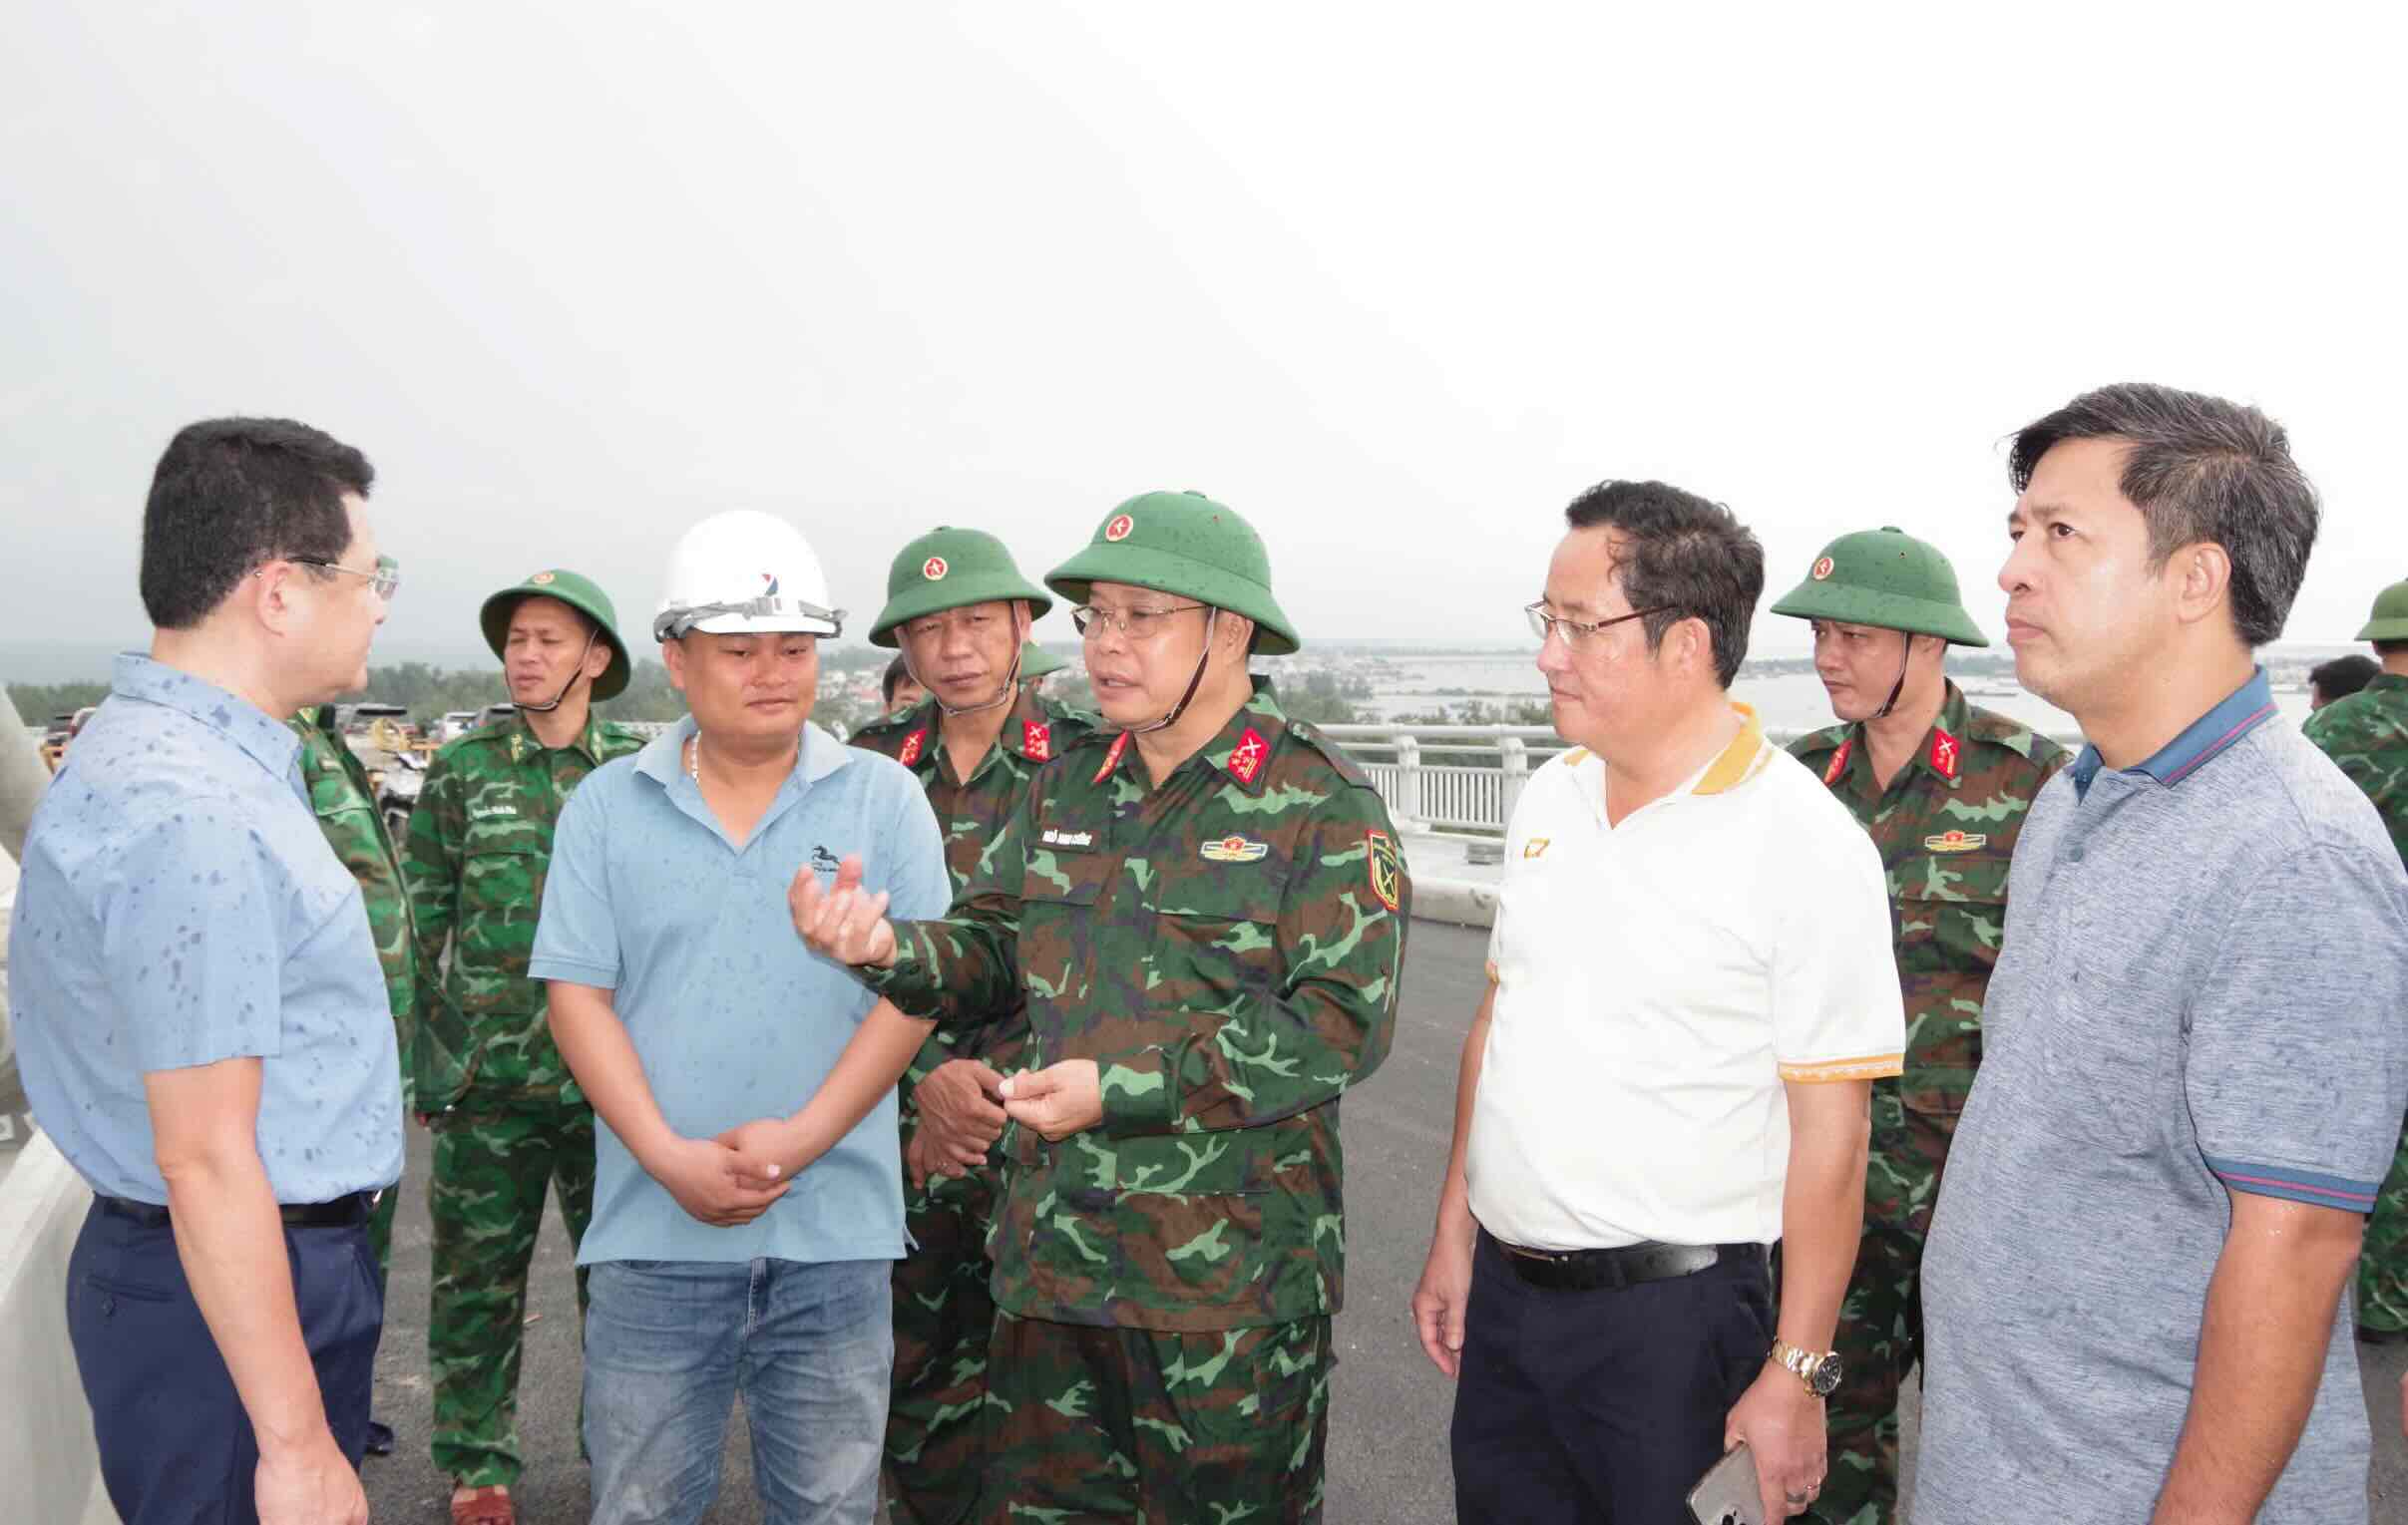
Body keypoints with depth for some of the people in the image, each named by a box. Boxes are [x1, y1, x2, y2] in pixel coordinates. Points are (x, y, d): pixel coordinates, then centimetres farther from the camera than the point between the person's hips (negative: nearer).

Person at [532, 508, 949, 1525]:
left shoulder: (885, 801, 1)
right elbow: (578, 994, 0)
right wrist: (669, 1156, -12)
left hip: (835, 1227, 0)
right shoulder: (607, 808, 4)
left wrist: (803, 1136, -15)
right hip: (656, 1227, 1)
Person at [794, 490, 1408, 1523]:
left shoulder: (1321, 805, -9)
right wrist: (890, 948, -10)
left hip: (1231, 1279, -5)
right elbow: (993, 950, 13)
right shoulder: (1068, 787, 10)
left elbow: (1344, 1021, -17)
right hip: (1054, 1255, 6)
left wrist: (1125, 1088, -22)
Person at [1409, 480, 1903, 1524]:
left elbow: (1829, 1132, -13)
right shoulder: (1549, 798, 5)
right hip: (1502, 1288, 6)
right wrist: (1455, 1235, 14)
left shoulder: (1807, 843, -14)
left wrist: (1796, 1373, -13)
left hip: (1671, 1315, -6)